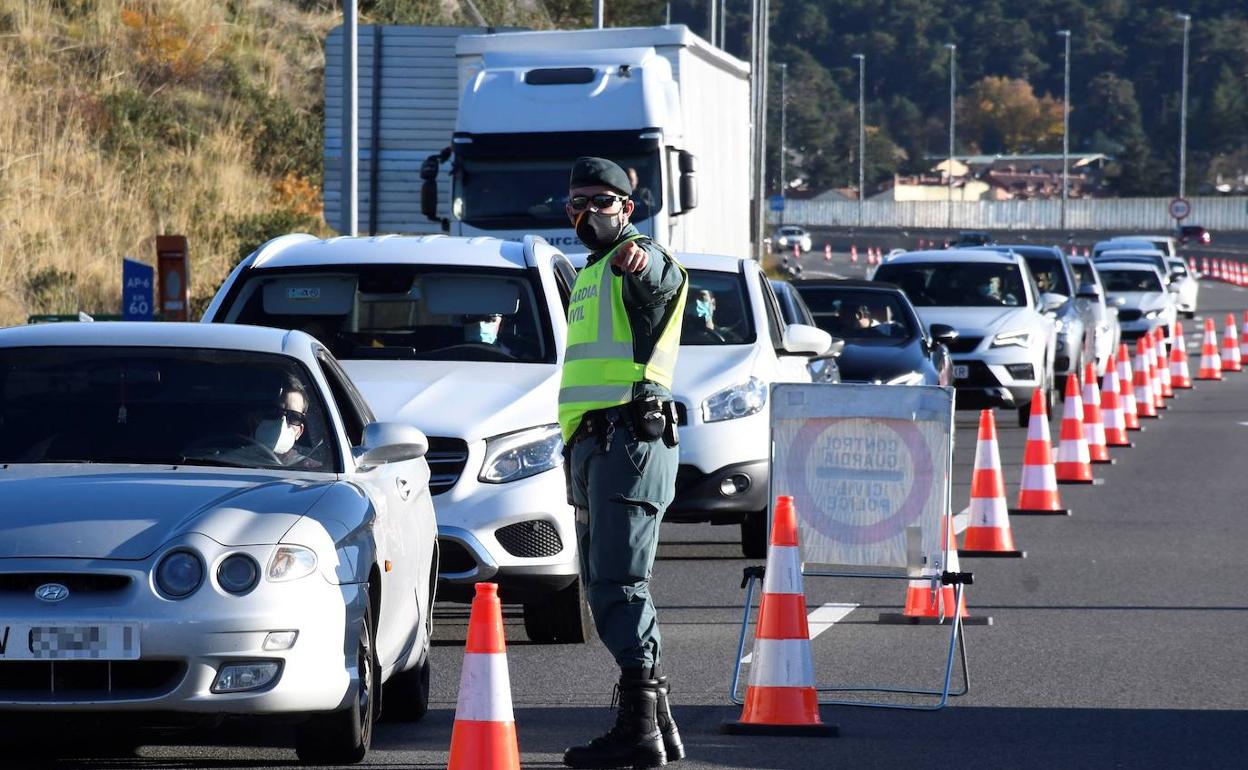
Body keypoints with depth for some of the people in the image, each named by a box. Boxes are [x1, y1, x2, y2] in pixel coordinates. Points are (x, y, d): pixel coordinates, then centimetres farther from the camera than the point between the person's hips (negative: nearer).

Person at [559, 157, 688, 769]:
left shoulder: (639, 263, -5)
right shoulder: (591, 275, 25)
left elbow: (662, 279, -32)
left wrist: (638, 259, -56)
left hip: (628, 437, -10)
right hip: (590, 444, 10)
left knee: (618, 583, -15)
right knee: (607, 587, 12)